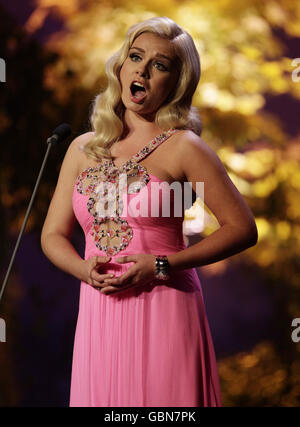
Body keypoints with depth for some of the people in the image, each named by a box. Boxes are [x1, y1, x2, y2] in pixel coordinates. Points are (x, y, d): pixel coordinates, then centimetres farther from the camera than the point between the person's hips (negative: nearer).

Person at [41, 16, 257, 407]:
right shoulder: (83, 149, 10)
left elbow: (242, 228, -5)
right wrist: (84, 269, -6)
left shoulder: (182, 147, -4)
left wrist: (162, 265, -13)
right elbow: (53, 235, 15)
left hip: (163, 314, -4)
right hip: (98, 314, 4)